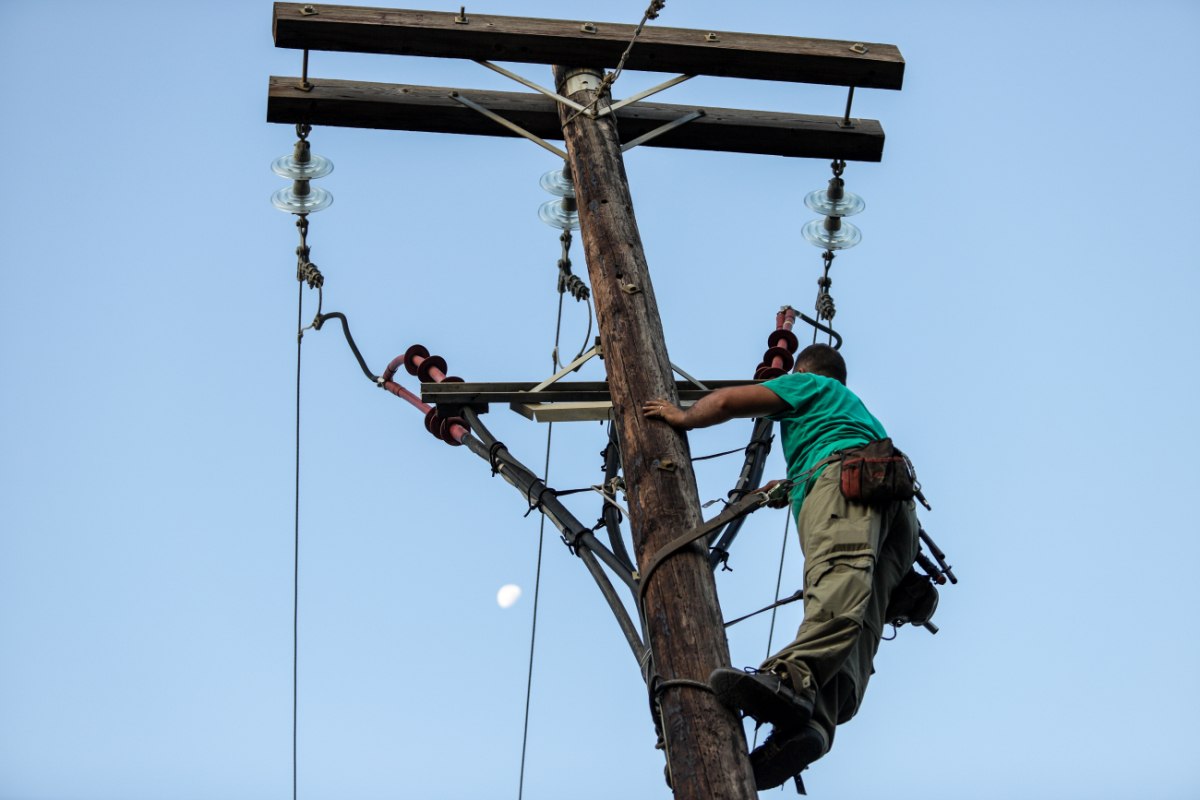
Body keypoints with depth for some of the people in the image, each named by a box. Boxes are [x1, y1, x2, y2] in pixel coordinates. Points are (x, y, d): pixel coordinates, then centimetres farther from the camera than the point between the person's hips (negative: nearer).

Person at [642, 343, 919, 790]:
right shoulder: (855, 406, 49)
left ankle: (792, 678, -61)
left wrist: (683, 418, 34)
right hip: (899, 512, 7)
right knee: (858, 618, -19)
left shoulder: (807, 384, 27)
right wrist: (790, 488, 77)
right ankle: (815, 720, -43)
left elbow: (726, 402, 16)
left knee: (838, 574, -36)